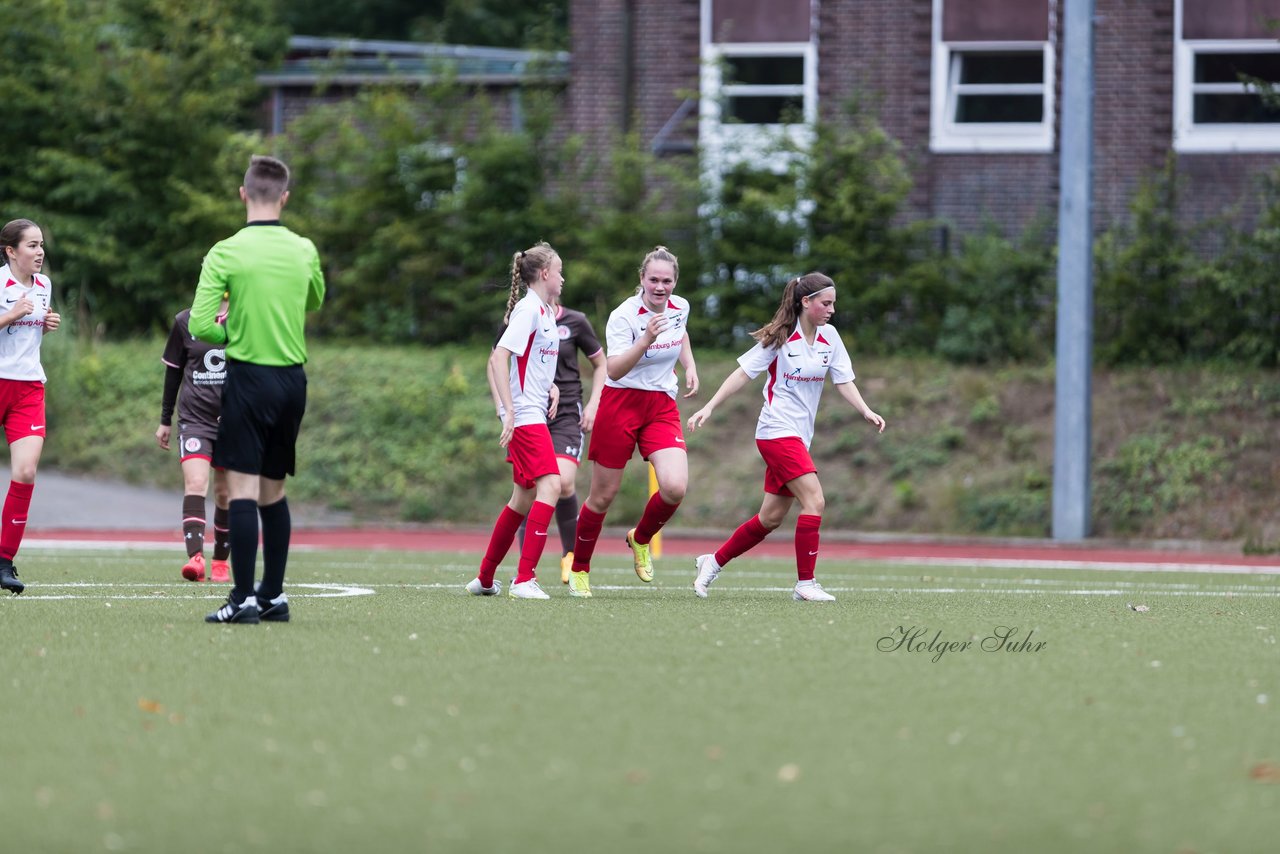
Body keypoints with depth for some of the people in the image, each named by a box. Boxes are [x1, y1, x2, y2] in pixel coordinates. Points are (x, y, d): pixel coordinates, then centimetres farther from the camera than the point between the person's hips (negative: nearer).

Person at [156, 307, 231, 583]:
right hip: (194, 418, -1)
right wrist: (165, 421, 14)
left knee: (226, 494, 7)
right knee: (195, 484, -19)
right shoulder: (185, 322, 1)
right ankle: (195, 559, -30)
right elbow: (174, 371, 11)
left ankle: (220, 561, 22)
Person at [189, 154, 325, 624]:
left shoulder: (225, 254, -10)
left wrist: (231, 332, 6)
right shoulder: (304, 251, 4)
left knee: (243, 488, -6)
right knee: (273, 492, 14)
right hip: (293, 378, 5)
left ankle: (244, 598, -12)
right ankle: (273, 595, 18)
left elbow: (200, 326, -14)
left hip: (248, 376, -5)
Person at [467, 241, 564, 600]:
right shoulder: (529, 309, -12)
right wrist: (509, 411, -25)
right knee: (550, 485, -20)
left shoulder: (545, 312, 16)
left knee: (524, 498, 14)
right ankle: (524, 579, -25)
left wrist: (551, 386, 9)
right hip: (524, 415, -10)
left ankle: (485, 579, 24)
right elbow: (498, 358, -20)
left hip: (535, 415, 10)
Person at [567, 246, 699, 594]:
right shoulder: (624, 315, -18)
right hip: (621, 404, -4)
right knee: (603, 496, 3)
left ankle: (641, 539, 13)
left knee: (675, 487, -17)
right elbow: (614, 370, -30)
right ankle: (579, 568, 23)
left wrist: (690, 366, 11)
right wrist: (647, 339, -42)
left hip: (663, 407, 4)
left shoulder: (680, 307, 0)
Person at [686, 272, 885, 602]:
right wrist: (709, 408, -12)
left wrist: (866, 411, -11)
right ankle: (805, 583, -14)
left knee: (771, 517, 9)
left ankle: (713, 562, 24)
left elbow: (844, 382, 6)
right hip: (777, 431, -7)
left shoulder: (829, 337, 6)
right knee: (814, 501, -18)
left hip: (799, 437, 7)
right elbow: (743, 374, -7)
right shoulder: (780, 339, -10)